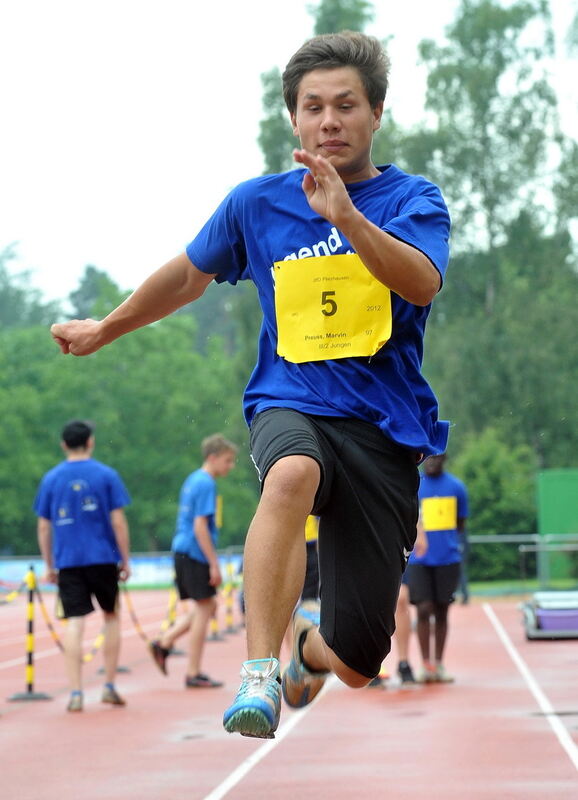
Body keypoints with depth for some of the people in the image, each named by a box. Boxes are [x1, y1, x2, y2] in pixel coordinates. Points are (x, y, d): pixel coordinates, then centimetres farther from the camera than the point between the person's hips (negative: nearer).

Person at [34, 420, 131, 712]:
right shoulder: (106, 475, -1)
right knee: (111, 616, 15)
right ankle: (109, 685, 14)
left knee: (74, 623, -1)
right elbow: (118, 521, -4)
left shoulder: (50, 479, 5)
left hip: (67, 561, 1)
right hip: (102, 557, -1)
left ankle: (76, 691, -8)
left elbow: (43, 527, 6)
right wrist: (125, 560, 4)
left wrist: (49, 565, 14)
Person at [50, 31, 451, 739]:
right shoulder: (257, 202, 7)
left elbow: (422, 284, -21)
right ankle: (259, 674, -39)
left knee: (355, 666, -1)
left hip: (385, 427, 0)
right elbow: (189, 276, 24)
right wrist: (105, 329, 35)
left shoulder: (413, 200, 0)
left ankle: (308, 646, 39)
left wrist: (346, 216, -35)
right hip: (288, 404, 0)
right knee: (294, 474, -42)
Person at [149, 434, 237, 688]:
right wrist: (214, 564, -18)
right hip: (196, 553, -9)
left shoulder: (193, 480, 16)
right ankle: (193, 674, 3)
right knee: (203, 609, -2)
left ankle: (164, 643, 10)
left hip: (182, 551, 9)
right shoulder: (206, 484, -14)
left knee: (206, 607, 16)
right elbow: (200, 527, -20)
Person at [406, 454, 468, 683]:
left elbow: (460, 523, 11)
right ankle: (426, 664, -2)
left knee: (441, 611, 7)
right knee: (424, 610, -8)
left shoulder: (456, 487, 4)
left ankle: (439, 664, 15)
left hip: (448, 559, 1)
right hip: (419, 560, -1)